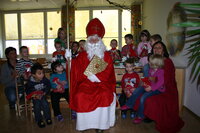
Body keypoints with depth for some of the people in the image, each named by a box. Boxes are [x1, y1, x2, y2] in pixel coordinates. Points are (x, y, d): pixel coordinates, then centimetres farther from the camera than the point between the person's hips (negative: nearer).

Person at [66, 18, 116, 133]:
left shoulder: (106, 55, 10)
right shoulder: (82, 55, 12)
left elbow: (108, 71, 0)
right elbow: (76, 68, 0)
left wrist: (96, 76, -13)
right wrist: (69, 58, -14)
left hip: (102, 82, 0)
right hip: (86, 82, 1)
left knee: (104, 95, -30)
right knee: (80, 96, -26)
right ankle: (84, 124, -5)